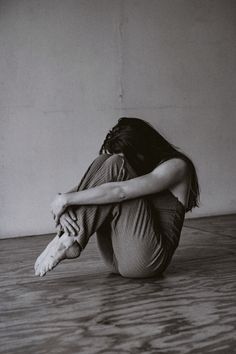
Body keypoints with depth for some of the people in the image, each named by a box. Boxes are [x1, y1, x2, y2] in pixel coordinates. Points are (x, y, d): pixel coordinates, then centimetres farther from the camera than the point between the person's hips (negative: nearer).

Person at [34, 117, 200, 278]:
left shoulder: (176, 166, -7)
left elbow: (120, 192, -23)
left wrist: (67, 199, -20)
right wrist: (64, 210, -17)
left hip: (147, 258, -7)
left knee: (115, 166, -19)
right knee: (103, 161, -9)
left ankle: (71, 239, -21)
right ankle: (69, 240, -23)